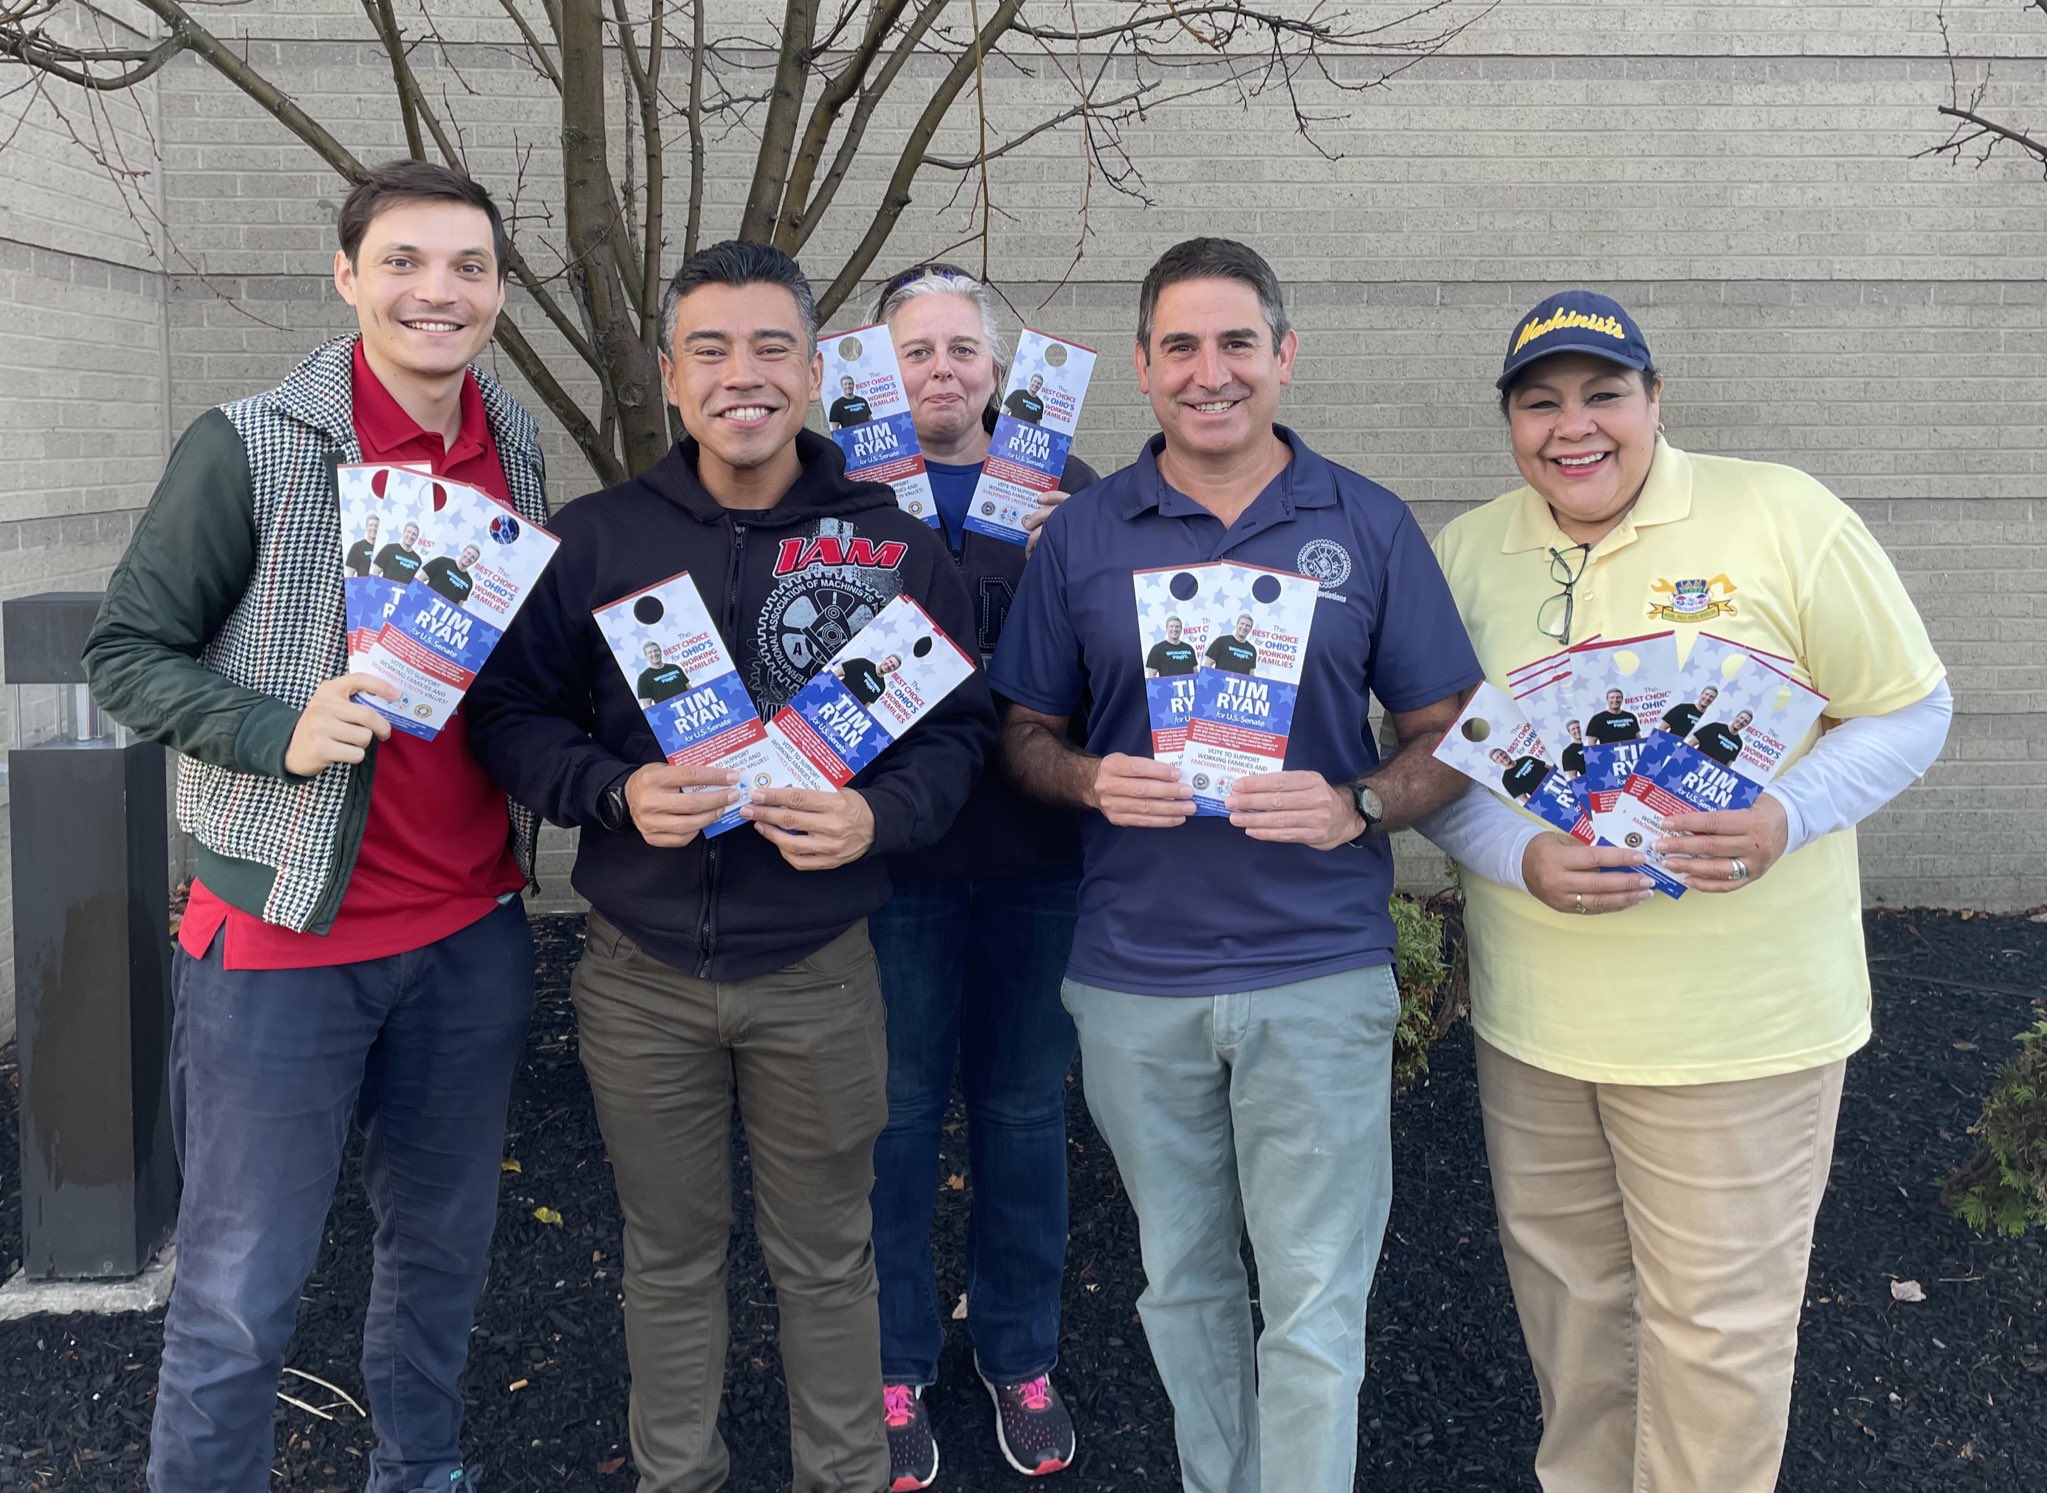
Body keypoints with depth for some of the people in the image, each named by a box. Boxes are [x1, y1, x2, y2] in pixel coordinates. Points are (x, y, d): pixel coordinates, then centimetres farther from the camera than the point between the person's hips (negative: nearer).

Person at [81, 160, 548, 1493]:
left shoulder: (518, 447, 5)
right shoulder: (249, 450, -12)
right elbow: (126, 651, -8)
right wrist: (277, 732, -23)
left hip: (473, 931, 5)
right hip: (285, 933, -5)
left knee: (446, 1243, 20)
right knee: (243, 1293, 3)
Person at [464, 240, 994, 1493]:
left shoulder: (894, 544, -1)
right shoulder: (597, 538, -1)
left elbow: (962, 724, 2)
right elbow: (514, 710, 1)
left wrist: (878, 815, -17)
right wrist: (616, 791, -17)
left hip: (819, 970, 0)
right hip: (642, 974, 1)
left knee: (827, 1258, 13)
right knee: (670, 1253, 17)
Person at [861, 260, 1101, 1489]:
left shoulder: (1065, 490, 4)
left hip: (1036, 851, 1)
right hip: (893, 847, -1)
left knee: (1025, 1106, 12)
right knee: (896, 1109, 8)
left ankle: (1021, 1353, 31)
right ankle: (895, 1363, 27)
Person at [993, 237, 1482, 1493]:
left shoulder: (1370, 526, 1)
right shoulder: (1084, 533, 4)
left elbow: (1451, 738, 2)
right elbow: (1024, 732, 9)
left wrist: (1355, 806, -18)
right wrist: (1092, 781, -13)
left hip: (1320, 971, -2)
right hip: (1134, 978, 2)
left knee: (1315, 1305, 2)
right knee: (1184, 1284, 17)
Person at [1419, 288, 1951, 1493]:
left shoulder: (1782, 517, -8)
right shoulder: (1466, 555, 2)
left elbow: (1909, 712, -3)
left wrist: (1785, 818, -21)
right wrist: (1521, 859, -17)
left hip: (1739, 1021, -3)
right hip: (1532, 1015, 4)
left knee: (1716, 1316, 6)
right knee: (1565, 1285, 20)